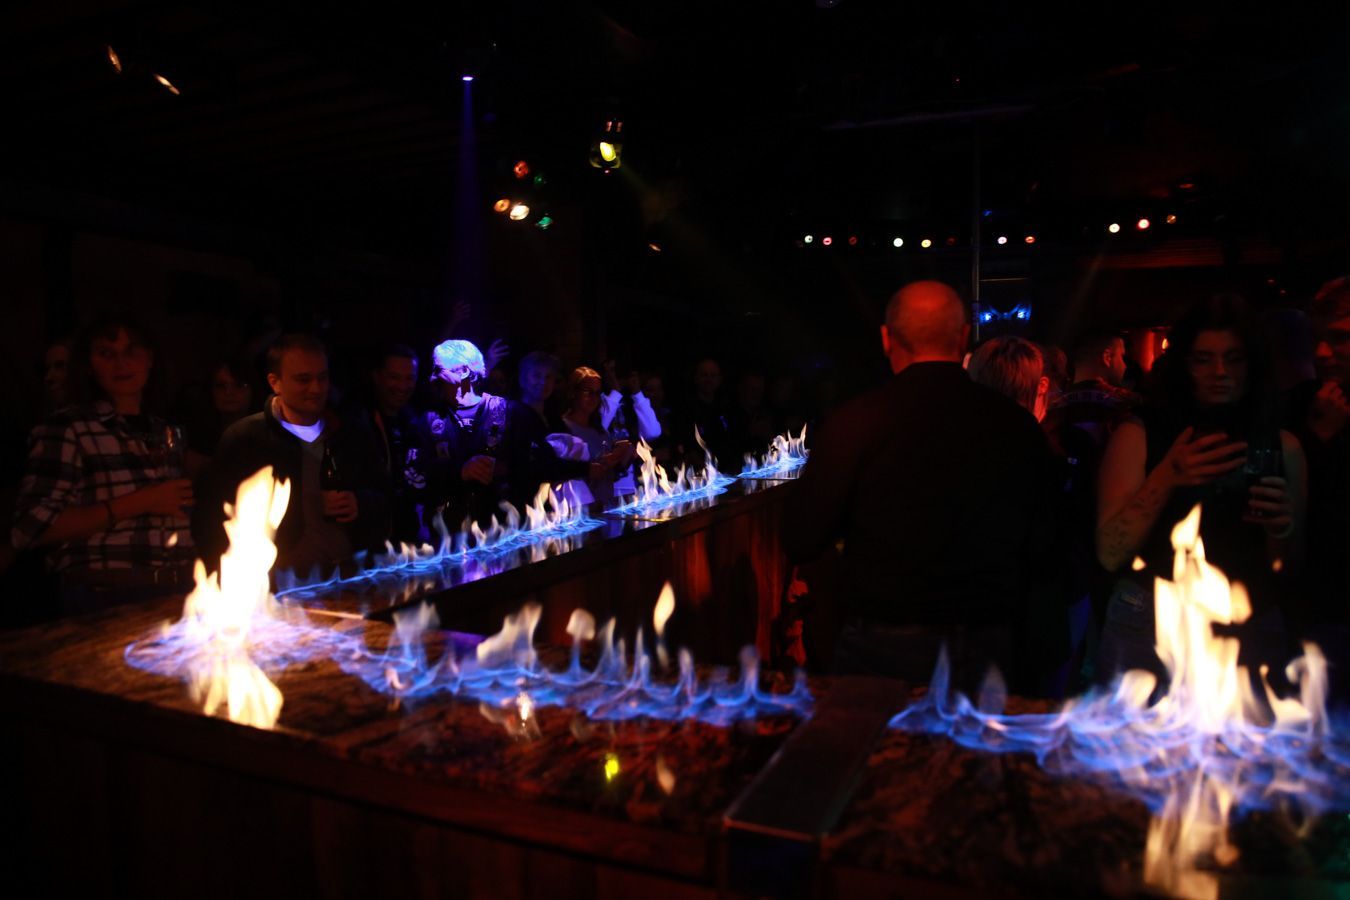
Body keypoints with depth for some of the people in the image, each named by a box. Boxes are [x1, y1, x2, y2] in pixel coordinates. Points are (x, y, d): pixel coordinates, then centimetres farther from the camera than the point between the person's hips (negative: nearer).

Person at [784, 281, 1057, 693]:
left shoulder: (857, 420, -14)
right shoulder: (1019, 426, -2)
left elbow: (800, 542, -10)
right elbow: (1038, 550, 7)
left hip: (881, 653, -3)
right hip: (987, 651, 3)